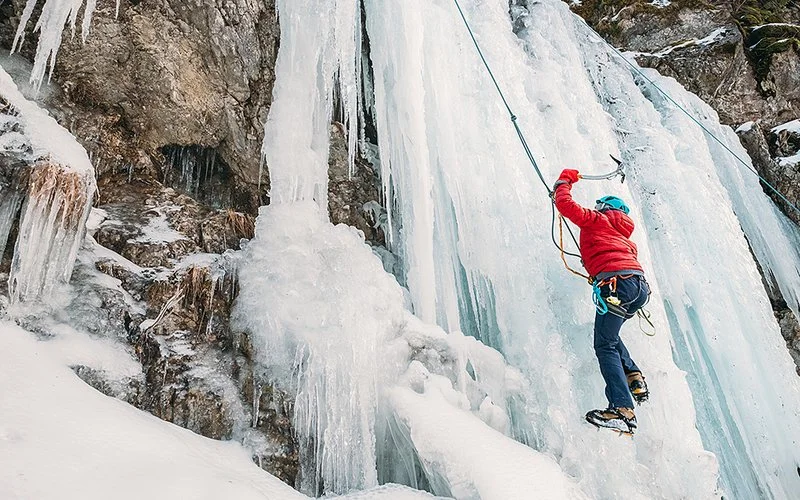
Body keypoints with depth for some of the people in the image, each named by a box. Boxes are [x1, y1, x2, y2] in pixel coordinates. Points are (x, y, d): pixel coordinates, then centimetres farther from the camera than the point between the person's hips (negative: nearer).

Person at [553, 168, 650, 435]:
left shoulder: (595, 219, 16)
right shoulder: (625, 236, 35)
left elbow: (565, 204, 6)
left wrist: (565, 179, 25)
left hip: (617, 282, -8)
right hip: (641, 286, 8)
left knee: (605, 346, -10)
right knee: (608, 335, 27)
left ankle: (623, 410, -21)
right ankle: (634, 378, 11)